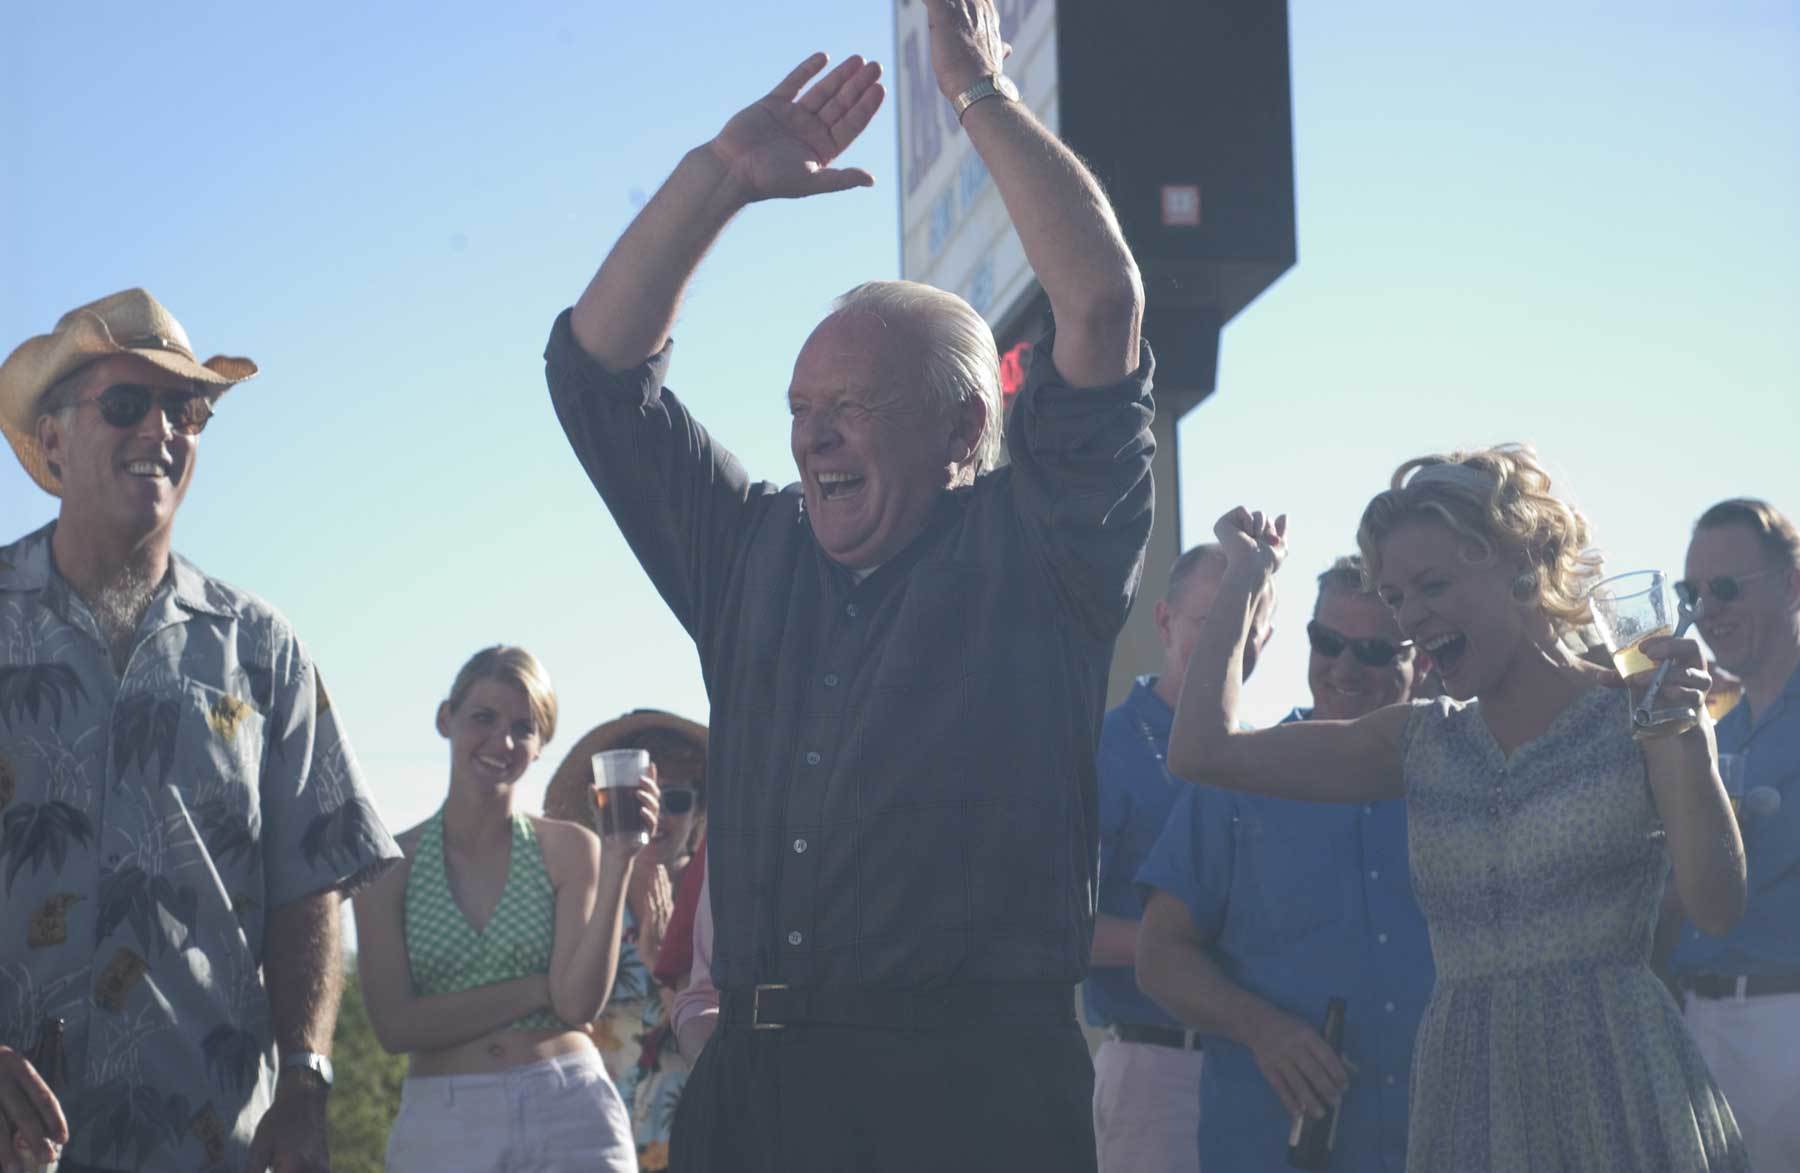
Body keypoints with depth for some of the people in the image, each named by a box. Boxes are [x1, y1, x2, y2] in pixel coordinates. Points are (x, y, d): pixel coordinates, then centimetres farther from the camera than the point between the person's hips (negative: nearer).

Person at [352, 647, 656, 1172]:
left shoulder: (569, 849, 3)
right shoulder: (390, 862, 2)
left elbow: (580, 1003, -7)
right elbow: (394, 1025, -5)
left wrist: (617, 863, -12)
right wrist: (540, 989, -9)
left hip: (568, 1117, 0)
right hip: (441, 1126, 0)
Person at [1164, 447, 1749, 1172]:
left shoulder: (1637, 716, 1)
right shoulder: (1421, 743, 12)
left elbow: (1717, 907, -9)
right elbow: (1202, 751, 9)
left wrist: (1689, 740, -19)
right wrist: (1245, 577, 13)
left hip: (1616, 1091, -4)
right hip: (1463, 1095, 4)